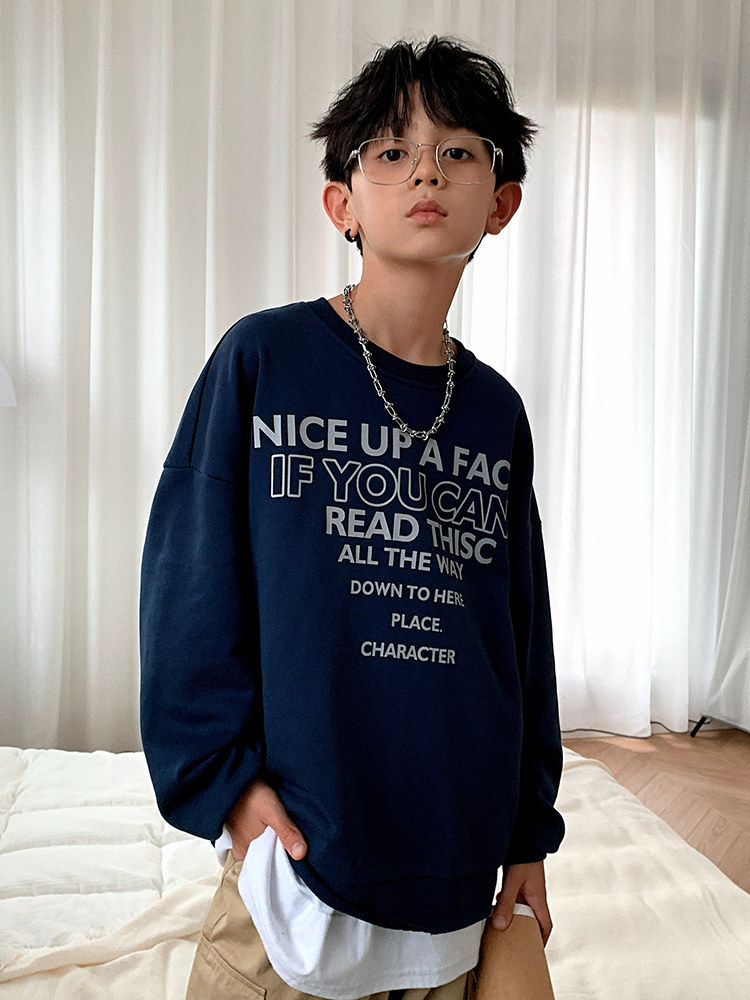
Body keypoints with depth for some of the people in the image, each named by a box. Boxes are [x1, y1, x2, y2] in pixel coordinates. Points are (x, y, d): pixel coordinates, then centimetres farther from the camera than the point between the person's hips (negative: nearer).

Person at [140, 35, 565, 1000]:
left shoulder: (498, 411, 3)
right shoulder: (263, 358, -7)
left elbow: (525, 628, 7)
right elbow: (189, 575, -6)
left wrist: (529, 833, 10)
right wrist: (222, 774, -9)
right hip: (299, 839, -3)